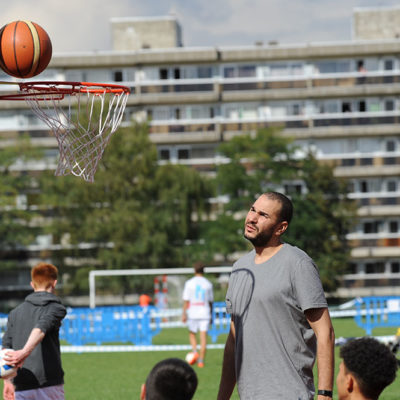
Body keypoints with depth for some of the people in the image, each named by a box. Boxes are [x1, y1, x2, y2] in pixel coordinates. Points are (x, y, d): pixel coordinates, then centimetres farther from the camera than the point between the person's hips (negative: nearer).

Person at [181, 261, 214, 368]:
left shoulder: (189, 283, -1)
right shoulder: (208, 283, 6)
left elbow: (186, 300, -4)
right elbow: (210, 301, 11)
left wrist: (184, 314, -2)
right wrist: (211, 315, 20)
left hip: (193, 313, -1)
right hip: (205, 313, 1)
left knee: (192, 334, 15)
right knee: (203, 336, -1)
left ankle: (195, 352, -9)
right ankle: (201, 360, -5)